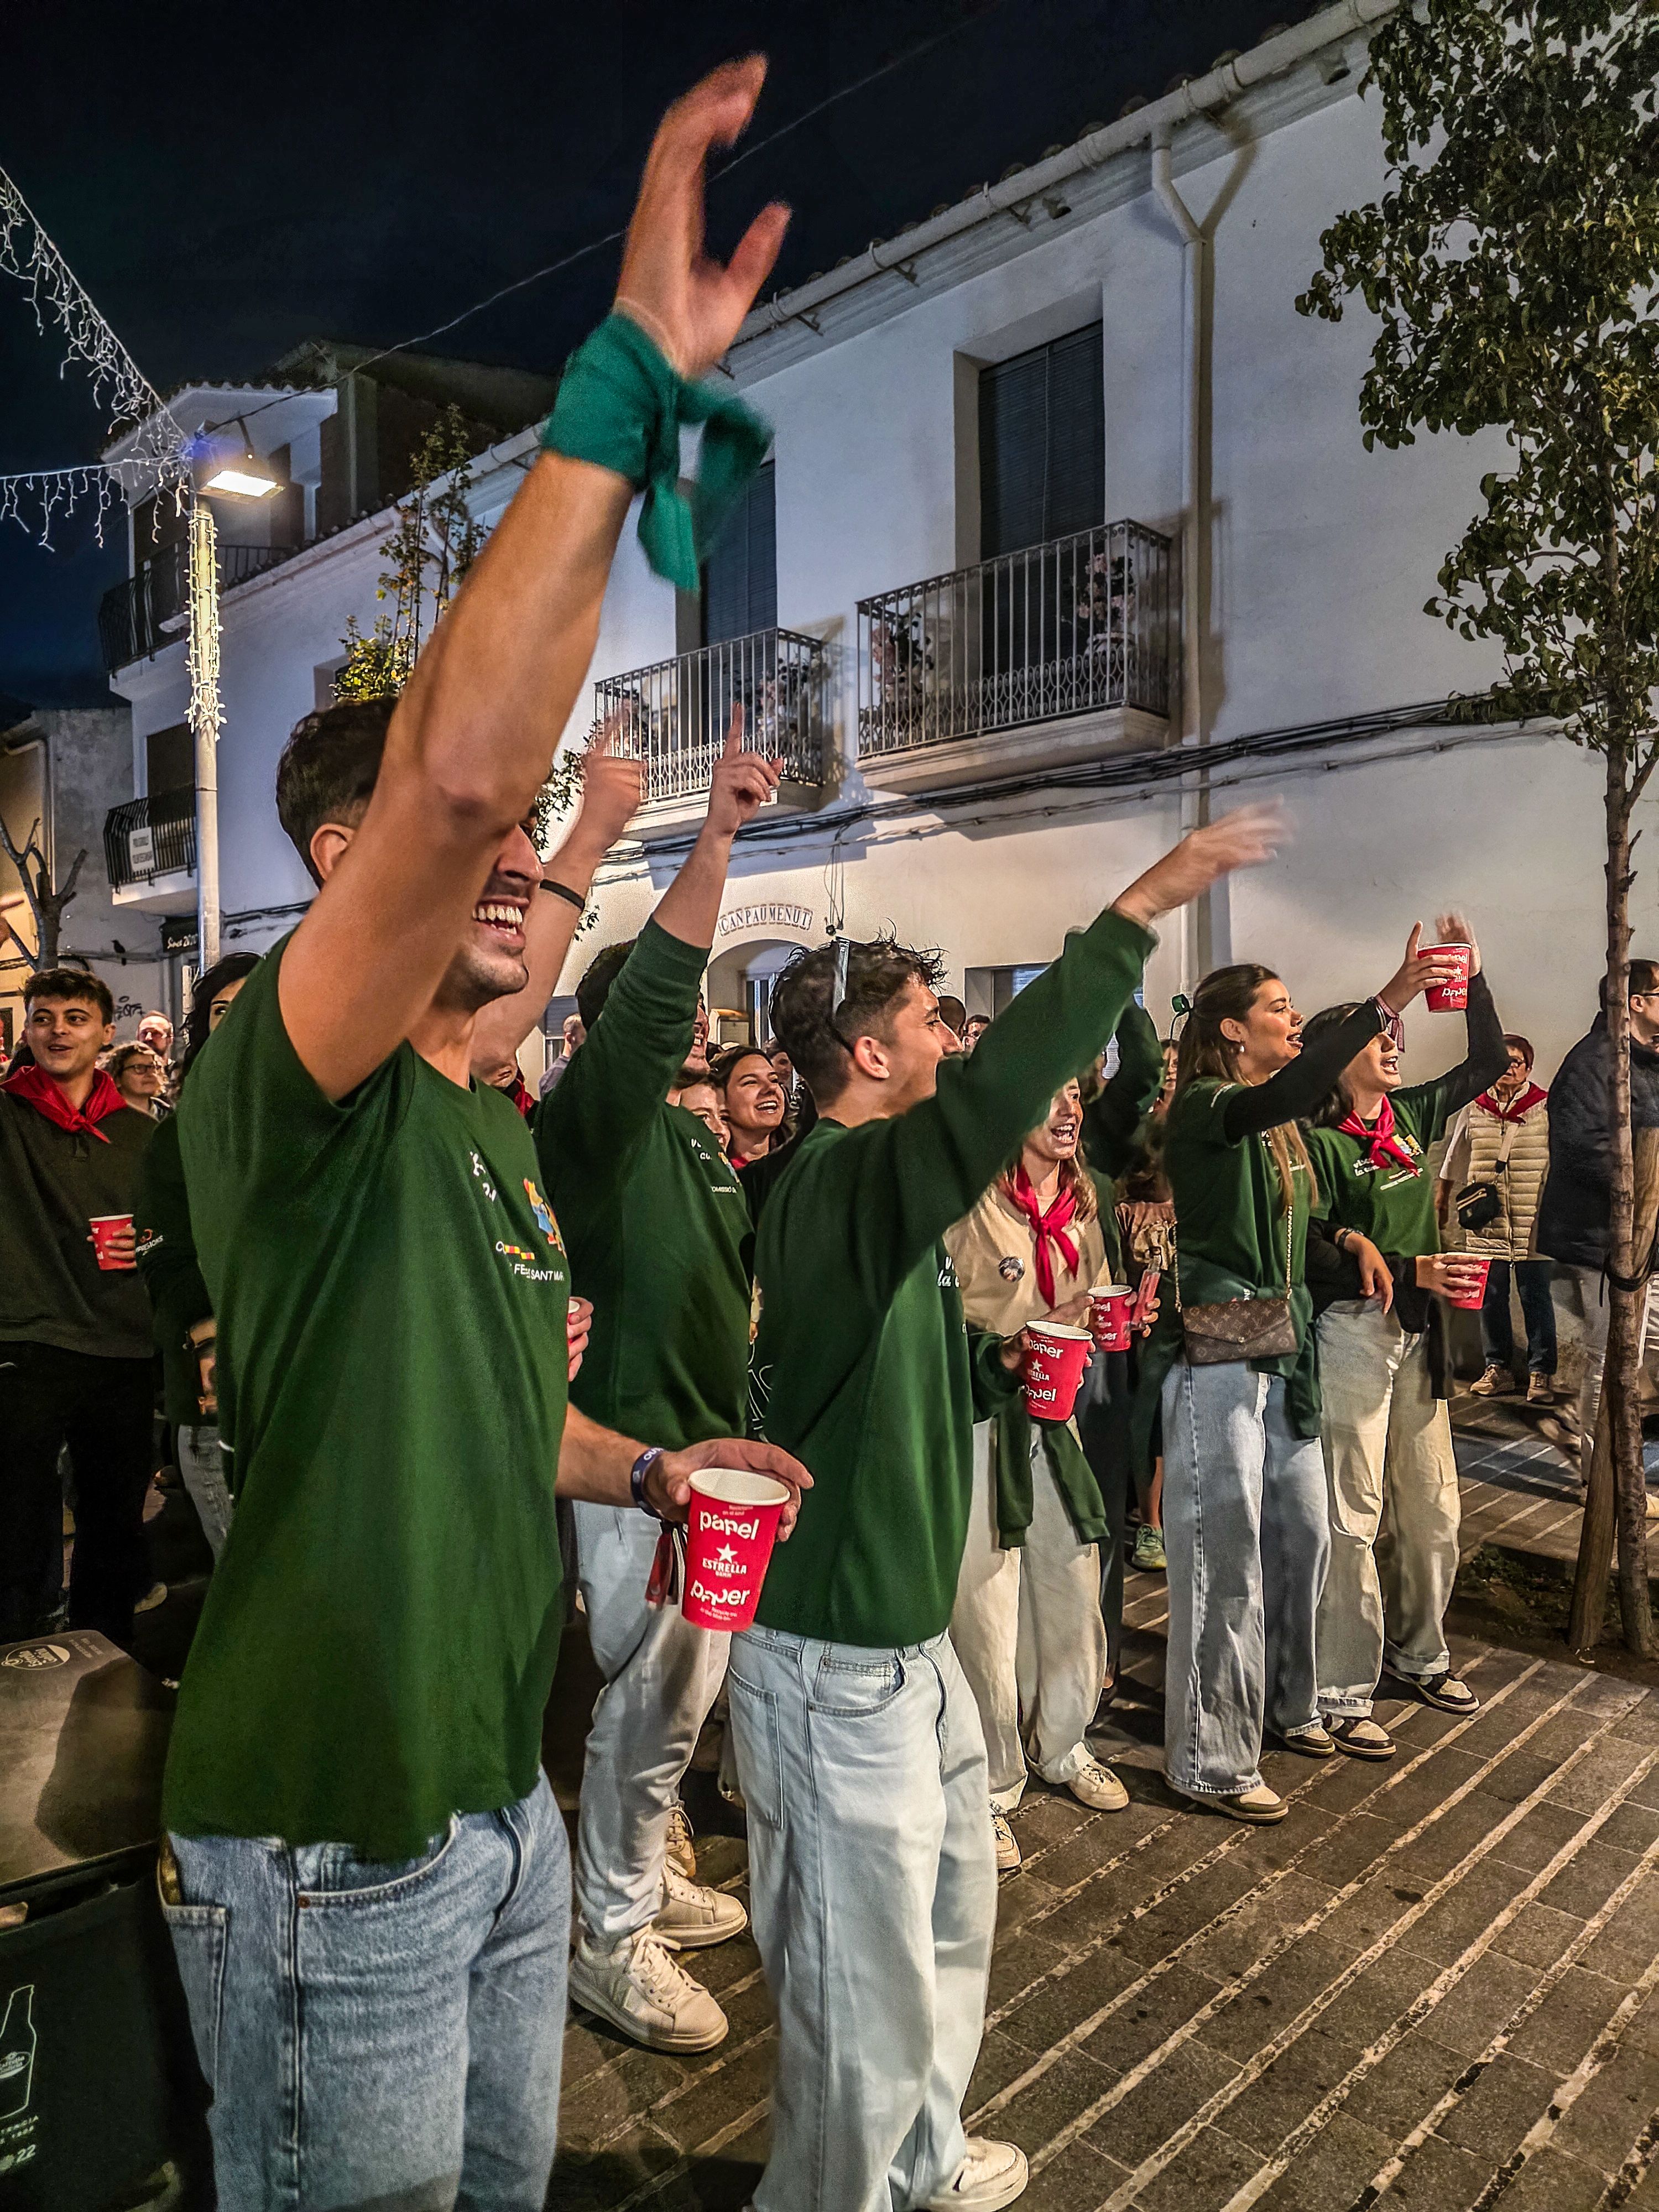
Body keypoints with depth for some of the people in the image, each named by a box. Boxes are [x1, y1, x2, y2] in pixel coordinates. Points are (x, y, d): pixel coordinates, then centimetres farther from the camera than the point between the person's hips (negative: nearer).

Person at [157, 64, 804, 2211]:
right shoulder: (282, 1085, -20)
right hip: (328, 1853, -7)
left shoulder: (492, 1130, 6)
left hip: (502, 1806, 8)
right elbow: (453, 759, -39)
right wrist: (628, 379, -36)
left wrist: (648, 1467, 5)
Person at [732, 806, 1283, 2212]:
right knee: (869, 1984, 7)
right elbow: (1000, 1086, -39)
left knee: (950, 1922, 27)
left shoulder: (872, 1193, 10)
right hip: (839, 1659, -10)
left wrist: (997, 1367, 2)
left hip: (907, 1638, 10)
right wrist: (1146, 905, -31)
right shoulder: (843, 1180, -22)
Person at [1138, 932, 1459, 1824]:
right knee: (1227, 1557, -1)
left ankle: (1284, 1703, 39)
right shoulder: (1201, 1109, -14)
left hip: (1284, 1352, 9)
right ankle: (1212, 1761, 14)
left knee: (1303, 1533, 18)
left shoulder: (1277, 1122, 12)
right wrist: (1384, 1004, -37)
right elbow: (1285, 1096, -34)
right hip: (1216, 1357, -9)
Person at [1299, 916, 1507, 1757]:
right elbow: (1315, 1258, -16)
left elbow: (1486, 1061, 18)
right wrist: (1414, 1271, -22)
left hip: (1418, 1333, 8)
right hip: (1352, 1332, -7)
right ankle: (1341, 1695, 10)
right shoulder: (1318, 1142, -12)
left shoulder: (1412, 1116, 8)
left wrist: (1472, 976, 8)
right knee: (1352, 1520, -2)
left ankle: (1420, 1655, 36)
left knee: (1433, 1511, 16)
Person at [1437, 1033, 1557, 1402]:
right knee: (1491, 1298, 9)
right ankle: (1498, 1368, 21)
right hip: (1486, 1222, 3)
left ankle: (1541, 1372, 14)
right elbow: (1453, 1160, 16)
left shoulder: (1547, 1108, 0)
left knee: (1536, 1298, 4)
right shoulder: (1474, 1110, 7)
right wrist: (1441, 1202, 17)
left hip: (1533, 1223, -3)